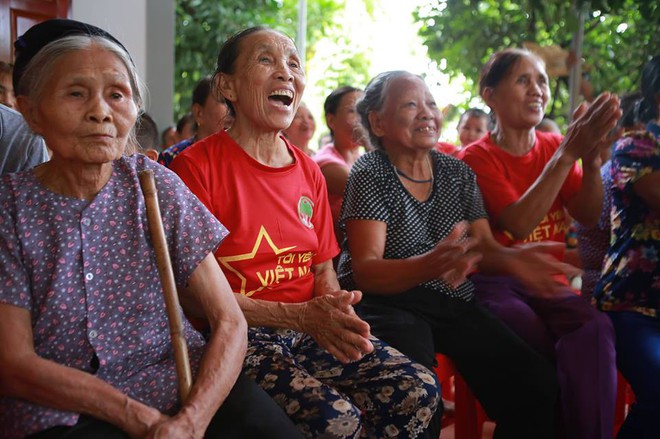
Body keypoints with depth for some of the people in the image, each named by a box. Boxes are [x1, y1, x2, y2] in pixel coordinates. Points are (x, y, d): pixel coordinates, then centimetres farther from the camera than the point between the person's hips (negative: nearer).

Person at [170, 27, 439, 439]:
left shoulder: (308, 171, 12)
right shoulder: (196, 166, -8)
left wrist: (338, 311, -9)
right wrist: (302, 316, -21)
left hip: (312, 329, 6)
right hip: (238, 336, -6)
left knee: (419, 391, -11)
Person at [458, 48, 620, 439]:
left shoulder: (554, 147, 11)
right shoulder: (476, 158, -3)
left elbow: (588, 216, 1)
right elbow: (518, 224, -17)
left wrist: (592, 158, -16)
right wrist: (567, 155, -22)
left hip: (549, 282, 4)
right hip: (497, 283, -3)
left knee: (595, 330, -29)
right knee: (541, 348, -33)